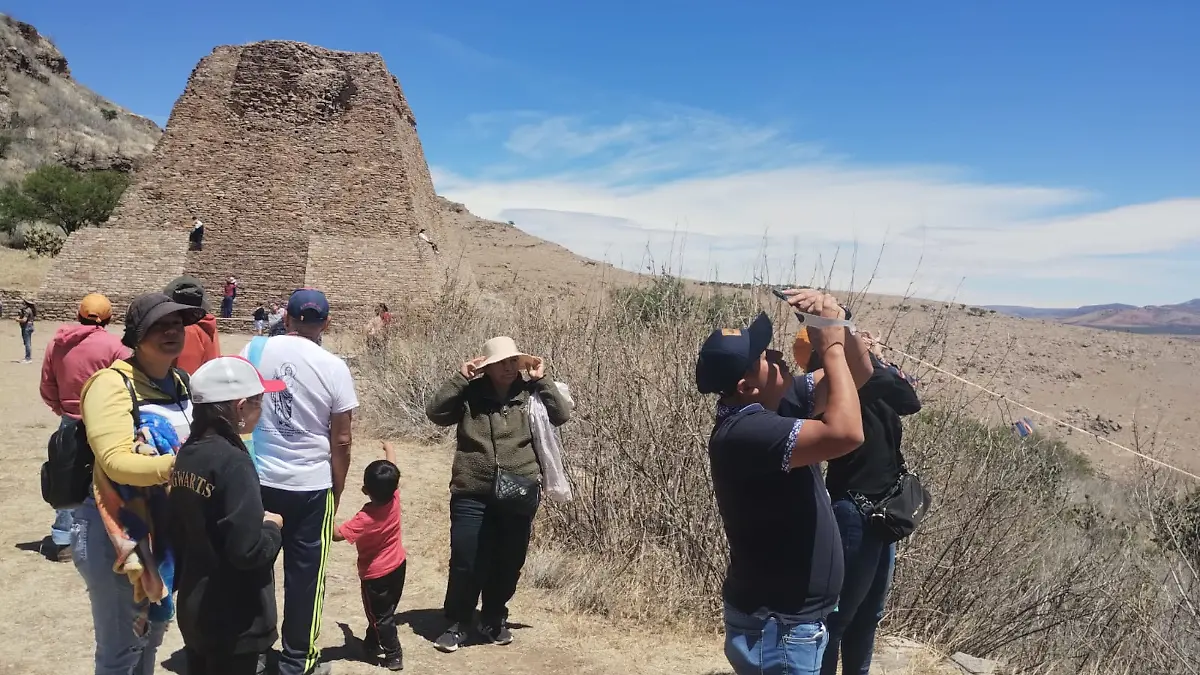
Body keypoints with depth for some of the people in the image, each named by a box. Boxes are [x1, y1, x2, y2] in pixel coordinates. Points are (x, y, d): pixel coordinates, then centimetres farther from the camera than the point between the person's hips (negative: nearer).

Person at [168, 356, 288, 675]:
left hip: (194, 610, 8)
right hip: (234, 621, -8)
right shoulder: (233, 463, -24)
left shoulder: (186, 455, 1)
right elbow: (248, 551, -28)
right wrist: (272, 526, -10)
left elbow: (177, 534, 10)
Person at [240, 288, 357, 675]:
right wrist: (337, 490, 8)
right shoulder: (334, 367, -7)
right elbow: (340, 440, -4)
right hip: (311, 486, -2)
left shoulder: (253, 351, -2)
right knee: (304, 573, 10)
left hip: (255, 480, 2)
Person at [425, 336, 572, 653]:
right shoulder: (470, 394, 1)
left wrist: (541, 380, -10)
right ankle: (456, 625, 22)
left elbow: (562, 415, -7)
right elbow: (434, 412, -8)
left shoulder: (531, 394, 3)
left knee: (508, 565, 12)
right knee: (466, 564, 2)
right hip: (472, 495, -1)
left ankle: (494, 622, 33)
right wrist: (460, 378, -12)